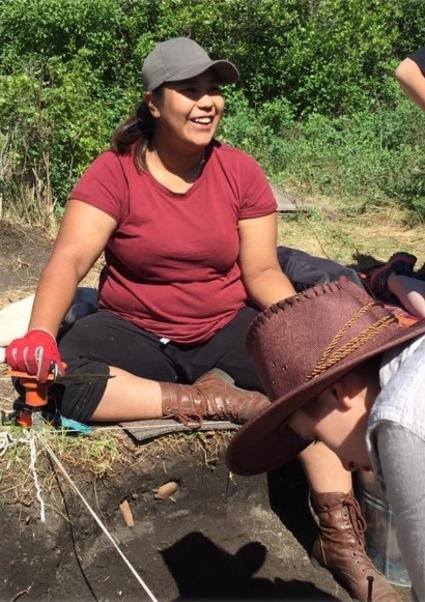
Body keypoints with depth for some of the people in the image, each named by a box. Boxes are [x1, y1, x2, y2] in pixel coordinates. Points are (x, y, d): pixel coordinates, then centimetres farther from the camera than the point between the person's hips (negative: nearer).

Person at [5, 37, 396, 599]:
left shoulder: (241, 171, -2)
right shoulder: (115, 171, -8)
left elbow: (263, 270, -4)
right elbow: (70, 258, -18)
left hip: (226, 331, 1)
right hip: (136, 333, 0)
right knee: (59, 377, -30)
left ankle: (341, 536, -16)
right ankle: (216, 400, -22)